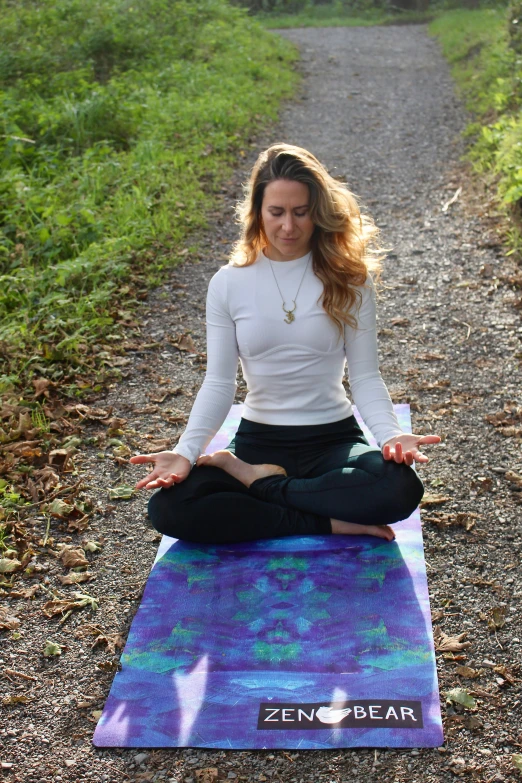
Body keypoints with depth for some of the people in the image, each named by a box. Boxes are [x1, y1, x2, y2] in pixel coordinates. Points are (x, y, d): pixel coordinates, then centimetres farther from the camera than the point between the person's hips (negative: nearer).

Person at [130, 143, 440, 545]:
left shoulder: (348, 280, -3)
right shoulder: (229, 284, -1)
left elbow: (366, 376, -6)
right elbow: (219, 383, -3)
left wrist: (392, 434, -25)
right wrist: (187, 452, -18)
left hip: (333, 439, -1)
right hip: (258, 439, 1)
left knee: (400, 488, -34)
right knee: (168, 507, -26)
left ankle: (259, 482, -15)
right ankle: (329, 523, -20)